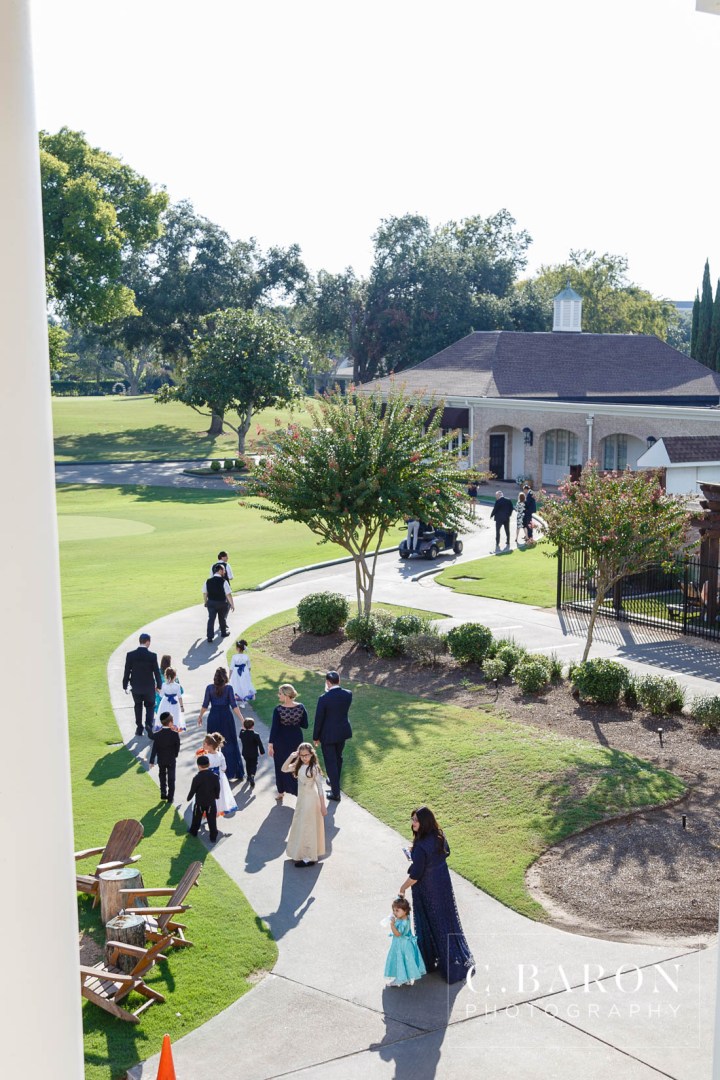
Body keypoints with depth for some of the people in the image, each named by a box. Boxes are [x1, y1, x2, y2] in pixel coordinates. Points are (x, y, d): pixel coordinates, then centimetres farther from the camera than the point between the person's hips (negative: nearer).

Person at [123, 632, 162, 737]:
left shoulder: (130, 654, -10)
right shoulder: (152, 656, -14)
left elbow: (127, 671, -5)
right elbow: (156, 672, -8)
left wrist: (125, 685, 6)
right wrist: (159, 685, 5)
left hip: (136, 686, 2)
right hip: (149, 686, -2)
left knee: (138, 706, 19)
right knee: (150, 706, 14)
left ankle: (139, 728, 23)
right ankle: (148, 725, -6)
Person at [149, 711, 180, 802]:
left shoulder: (157, 735, -14)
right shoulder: (174, 734, -18)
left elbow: (154, 749, -12)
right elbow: (177, 747, -8)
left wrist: (151, 761, -7)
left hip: (161, 760, 2)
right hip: (171, 760, -2)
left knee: (162, 776, 22)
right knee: (171, 778, 10)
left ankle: (163, 793, 27)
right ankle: (170, 797, 12)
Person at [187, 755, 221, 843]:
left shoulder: (197, 777, -19)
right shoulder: (214, 776, -9)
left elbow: (193, 790, -10)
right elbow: (218, 788, 1)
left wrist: (189, 798, 8)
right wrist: (217, 796, 21)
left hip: (199, 802, -2)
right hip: (211, 802, 2)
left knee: (197, 817, 21)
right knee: (212, 820, 7)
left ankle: (193, 831, 39)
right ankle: (213, 837, 10)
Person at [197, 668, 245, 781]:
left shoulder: (209, 688, -4)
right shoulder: (229, 688, -8)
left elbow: (205, 705, -1)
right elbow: (234, 706, -12)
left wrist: (200, 716, 14)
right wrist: (242, 719, -10)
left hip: (214, 718, 1)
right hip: (226, 717, -1)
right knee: (231, 744, 8)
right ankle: (238, 773, 13)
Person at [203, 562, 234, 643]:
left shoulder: (208, 581, -1)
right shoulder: (223, 581, -15)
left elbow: (204, 593, 8)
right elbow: (228, 594, -16)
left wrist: (206, 602, 22)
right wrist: (232, 605, -8)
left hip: (211, 603, 2)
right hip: (222, 603, -2)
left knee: (211, 619, -1)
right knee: (222, 618, 19)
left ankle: (209, 637, -11)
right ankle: (224, 632, 39)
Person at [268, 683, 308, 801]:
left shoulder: (278, 709, -21)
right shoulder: (301, 707, -12)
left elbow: (274, 728, -17)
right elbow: (305, 725, -4)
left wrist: (270, 744, -11)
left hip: (281, 741, -3)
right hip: (296, 739, 3)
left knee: (281, 766, 15)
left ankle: (281, 793, 26)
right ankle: (300, 790, 17)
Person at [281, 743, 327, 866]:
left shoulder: (314, 768, -19)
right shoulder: (299, 766, 0)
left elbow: (320, 787, -16)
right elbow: (284, 769, 1)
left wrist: (323, 805, -15)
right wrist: (291, 757, -13)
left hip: (310, 800, -7)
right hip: (301, 799, 7)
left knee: (307, 828, 2)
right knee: (300, 826, 17)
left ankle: (309, 858, 13)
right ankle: (301, 854, 33)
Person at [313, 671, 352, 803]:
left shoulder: (324, 698, -23)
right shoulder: (348, 694, -10)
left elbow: (318, 719, -15)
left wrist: (315, 737, -1)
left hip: (328, 734, -5)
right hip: (343, 732, 5)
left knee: (330, 762, 7)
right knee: (338, 758, 26)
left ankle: (336, 793, 12)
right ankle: (335, 781, 46)